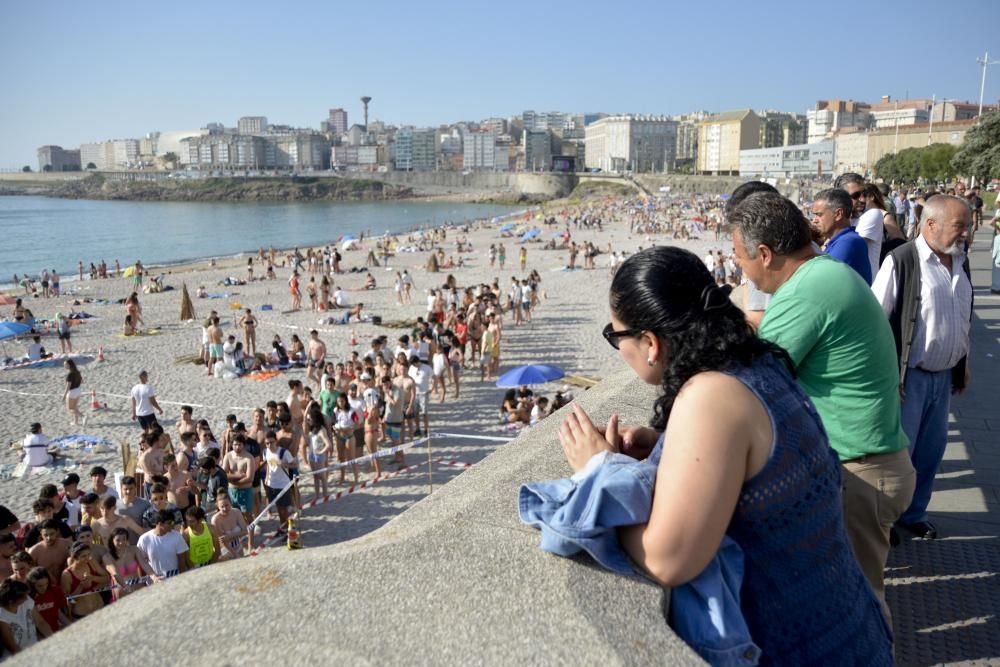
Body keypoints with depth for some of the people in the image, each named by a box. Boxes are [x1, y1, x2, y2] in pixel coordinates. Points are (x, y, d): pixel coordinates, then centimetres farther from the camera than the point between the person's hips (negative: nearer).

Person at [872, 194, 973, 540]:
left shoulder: (960, 262, 5)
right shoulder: (901, 262, -17)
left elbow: (963, 319, 16)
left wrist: (963, 365, 20)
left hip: (944, 376, 7)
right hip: (909, 376, -7)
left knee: (931, 448, 17)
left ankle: (913, 513, 35)